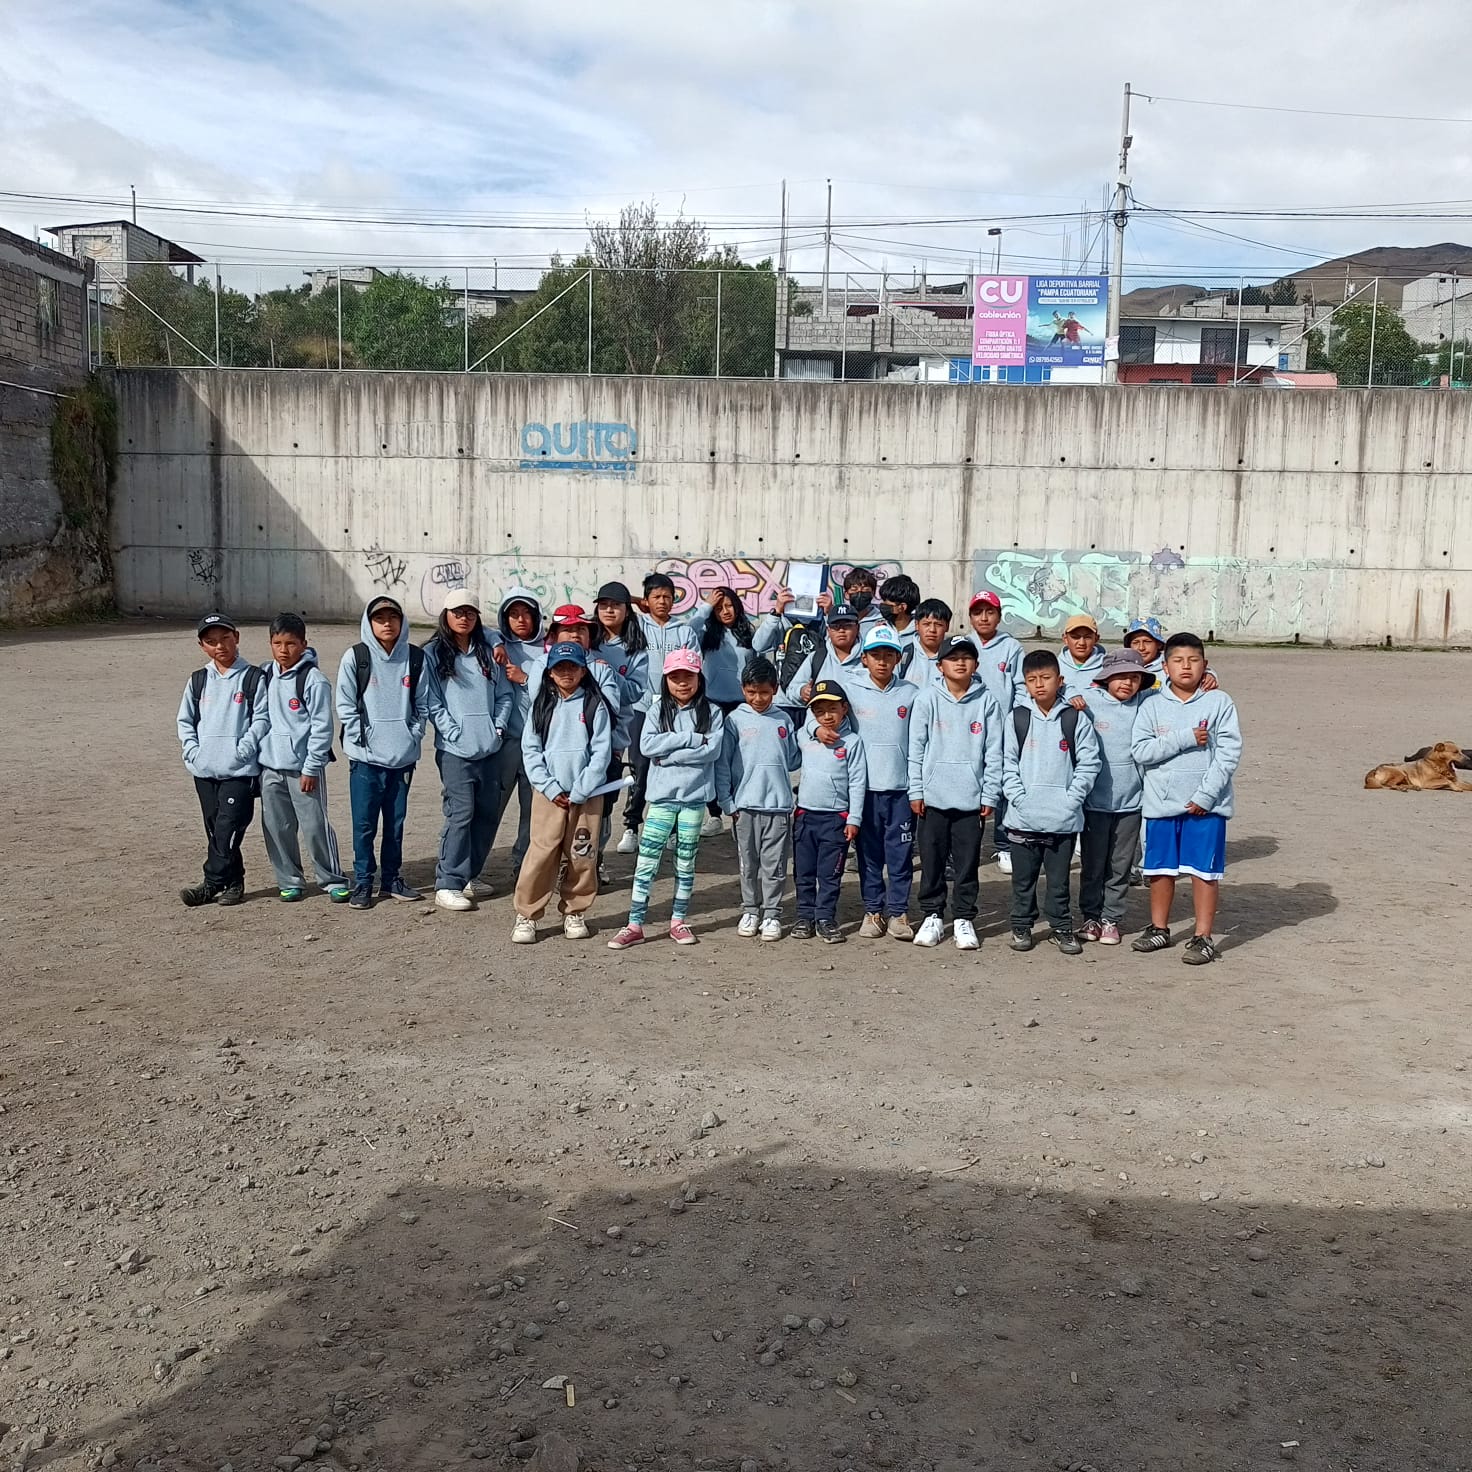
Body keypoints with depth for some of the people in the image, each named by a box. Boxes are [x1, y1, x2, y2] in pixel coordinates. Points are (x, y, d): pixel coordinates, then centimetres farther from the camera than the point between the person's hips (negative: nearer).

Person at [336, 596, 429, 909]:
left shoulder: (415, 658, 5)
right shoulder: (355, 657, -3)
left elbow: (423, 704, 8)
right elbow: (346, 706, -4)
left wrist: (413, 736, -2)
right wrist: (362, 741, -9)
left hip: (403, 756, 3)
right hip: (366, 758, -3)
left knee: (396, 823, 11)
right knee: (364, 824, 0)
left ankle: (391, 878, 23)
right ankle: (362, 882, 10)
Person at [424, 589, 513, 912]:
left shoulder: (488, 653, 14)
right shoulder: (432, 654, 0)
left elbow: (504, 694, 14)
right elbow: (432, 701, -5)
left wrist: (498, 726, 0)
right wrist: (455, 734, -13)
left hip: (490, 748, 5)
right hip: (455, 750, -5)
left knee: (488, 812, 8)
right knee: (461, 813, -11)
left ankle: (469, 874, 23)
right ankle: (448, 885, -5)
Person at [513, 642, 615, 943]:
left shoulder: (595, 705, 2)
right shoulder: (542, 705, 7)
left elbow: (602, 751, -3)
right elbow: (530, 749, 3)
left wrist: (579, 792, -9)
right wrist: (551, 788, -8)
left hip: (587, 793, 0)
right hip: (548, 792, 0)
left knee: (583, 854, 3)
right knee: (541, 853, -5)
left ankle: (574, 912, 19)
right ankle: (526, 915, 4)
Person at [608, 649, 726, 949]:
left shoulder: (712, 712, 1)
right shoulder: (658, 711, 3)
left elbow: (712, 750, -14)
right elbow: (646, 745, -12)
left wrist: (668, 756, -14)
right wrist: (690, 738, -15)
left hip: (695, 796, 0)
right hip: (662, 796, 0)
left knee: (686, 861, 11)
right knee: (647, 860, -3)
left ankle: (679, 921, 22)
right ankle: (635, 925, 0)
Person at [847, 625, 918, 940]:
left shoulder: (911, 694, 2)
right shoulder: (851, 690, 0)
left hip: (901, 786, 0)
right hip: (864, 786, 0)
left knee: (900, 853, 4)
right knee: (868, 853, 8)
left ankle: (898, 911, 15)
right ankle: (873, 910, 19)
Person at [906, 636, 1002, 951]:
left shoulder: (986, 701, 1)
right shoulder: (927, 699, 0)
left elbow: (994, 752, 2)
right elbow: (916, 748, 1)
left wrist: (990, 795, -1)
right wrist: (916, 791, -3)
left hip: (971, 798, 0)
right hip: (933, 797, 0)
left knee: (968, 863, 6)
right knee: (932, 860, 8)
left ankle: (964, 919, 18)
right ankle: (932, 916, 20)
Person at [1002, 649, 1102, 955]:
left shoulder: (1076, 719, -1)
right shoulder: (1017, 718, 2)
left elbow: (1089, 763, -1)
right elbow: (1007, 763, 2)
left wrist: (1071, 798, -9)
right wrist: (1019, 798, -8)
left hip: (1063, 818, -1)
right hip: (1023, 817, 1)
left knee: (1059, 877, 9)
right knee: (1023, 876, 11)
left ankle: (1061, 927, 22)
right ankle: (1021, 925, 24)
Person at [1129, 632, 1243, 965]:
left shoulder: (1219, 703, -3)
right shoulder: (1152, 706, 2)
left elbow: (1229, 753, -8)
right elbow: (1140, 750, -8)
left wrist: (1206, 794, -15)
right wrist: (1186, 738, -16)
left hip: (1206, 804, -2)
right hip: (1161, 802, 3)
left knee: (1204, 871, 2)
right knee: (1161, 869, 13)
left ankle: (1203, 937, 11)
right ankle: (1159, 928, 28)